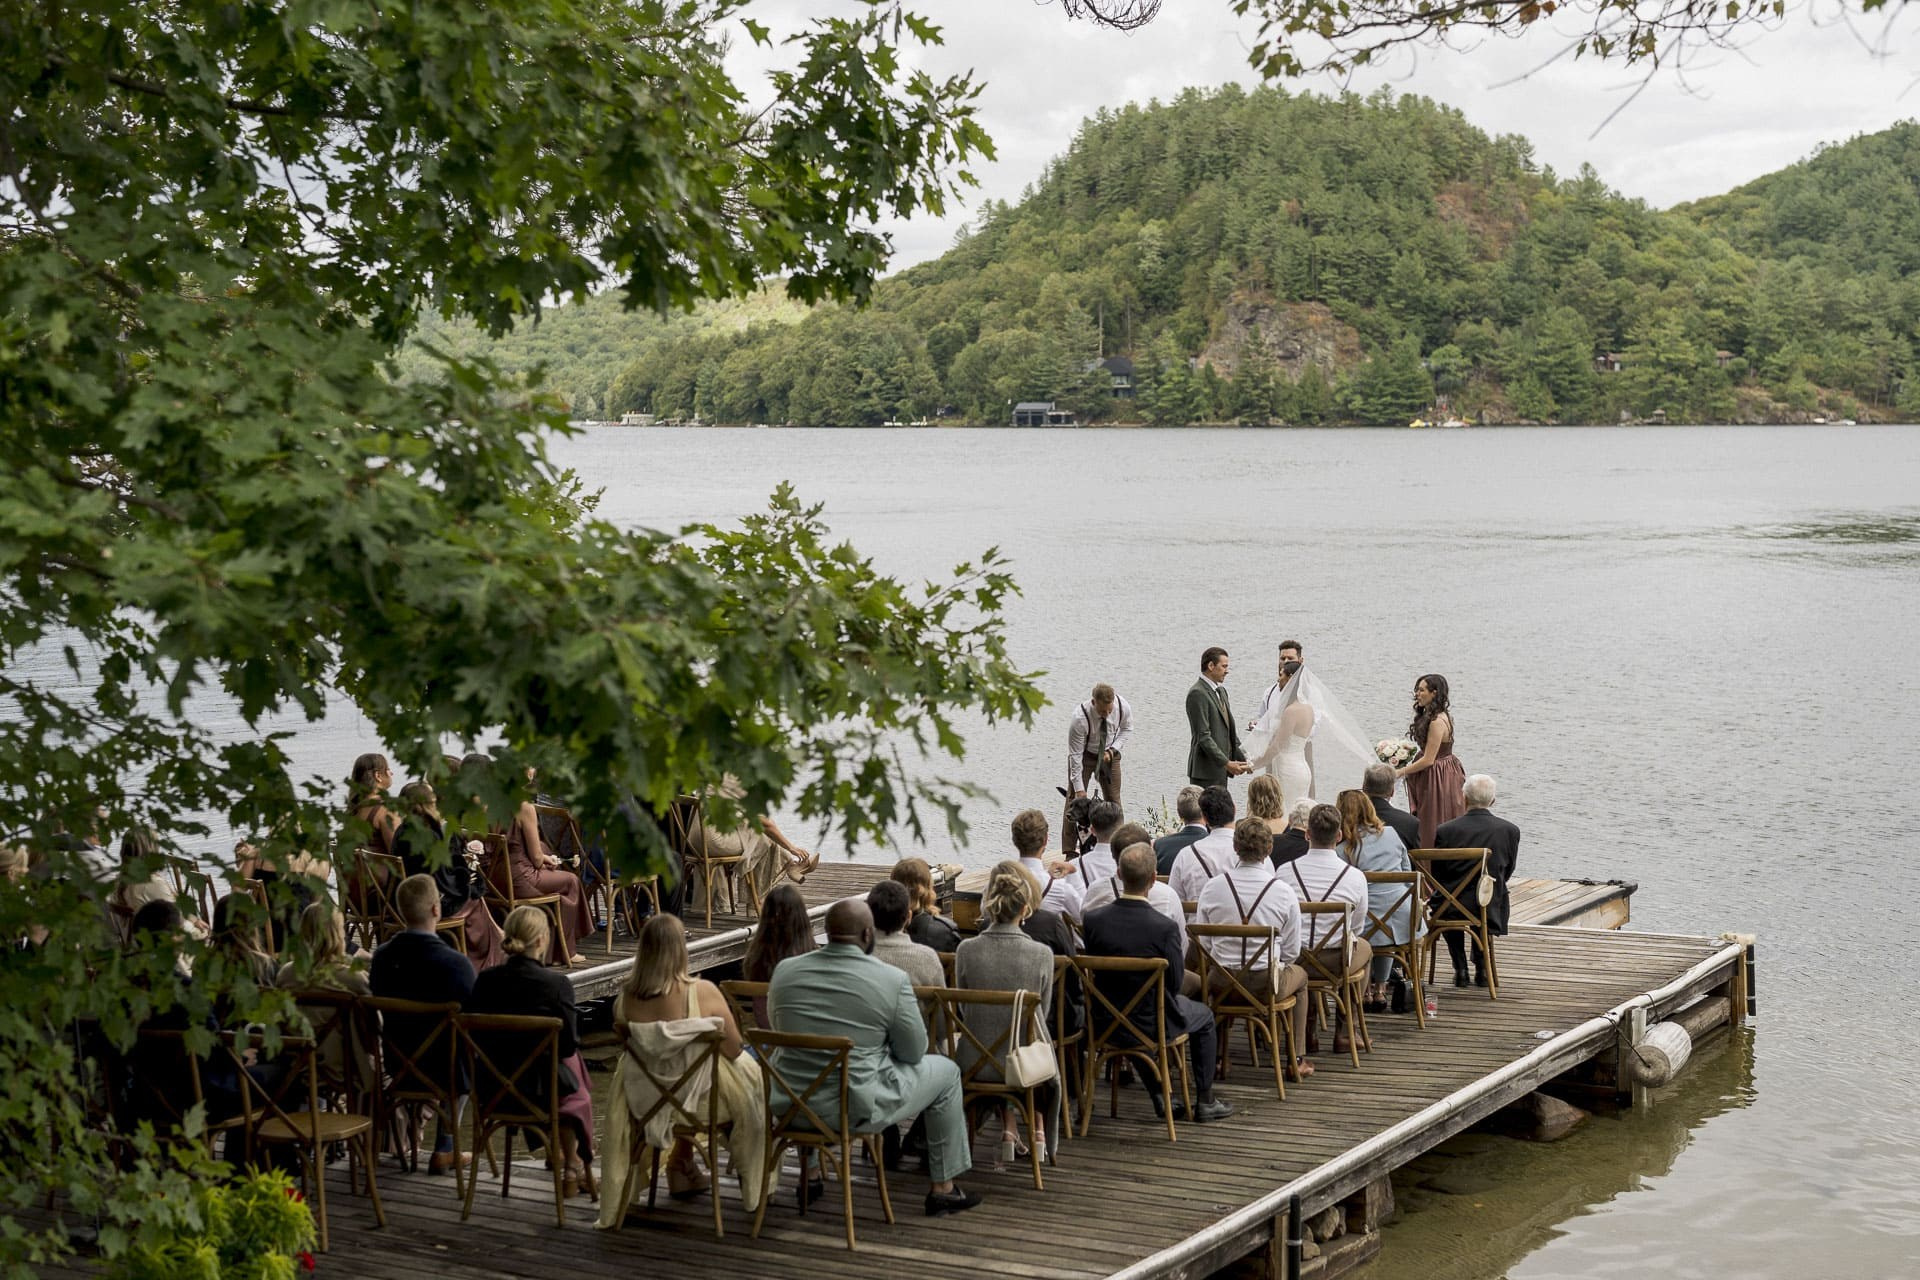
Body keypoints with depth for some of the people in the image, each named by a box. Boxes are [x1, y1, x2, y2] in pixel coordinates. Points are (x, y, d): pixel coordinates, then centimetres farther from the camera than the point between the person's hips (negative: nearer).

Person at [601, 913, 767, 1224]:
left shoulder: (625, 998, -12)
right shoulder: (703, 992, -23)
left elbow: (629, 1049, 5)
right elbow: (734, 1050, -13)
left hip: (645, 1103, 4)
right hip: (697, 1099, -3)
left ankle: (682, 1167, 45)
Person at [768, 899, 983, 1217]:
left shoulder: (785, 972, -2)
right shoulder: (892, 979, -12)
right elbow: (914, 1052, -3)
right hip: (857, 1111, -4)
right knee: (945, 1071, 18)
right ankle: (943, 1188, 23)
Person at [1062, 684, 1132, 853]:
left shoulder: (1122, 706, -24)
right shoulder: (1079, 718, -35)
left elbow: (1127, 729, 0)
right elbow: (1075, 755, -28)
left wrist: (1113, 750, -16)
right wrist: (1079, 789, -26)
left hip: (1109, 754, 3)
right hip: (1084, 755, -3)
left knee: (1114, 800, 2)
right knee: (1075, 799, -9)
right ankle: (1070, 853, -7)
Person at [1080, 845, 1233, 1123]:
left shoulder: (1093, 920, -16)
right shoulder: (1164, 928, -26)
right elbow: (1174, 984, -15)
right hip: (1150, 1022, -4)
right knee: (1204, 1016, 27)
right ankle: (1205, 1101, 34)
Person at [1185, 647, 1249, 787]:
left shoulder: (1221, 691, 17)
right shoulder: (1197, 694, -14)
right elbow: (1203, 736, -19)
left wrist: (1241, 758, 10)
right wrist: (1226, 763, -20)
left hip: (1220, 770, 9)